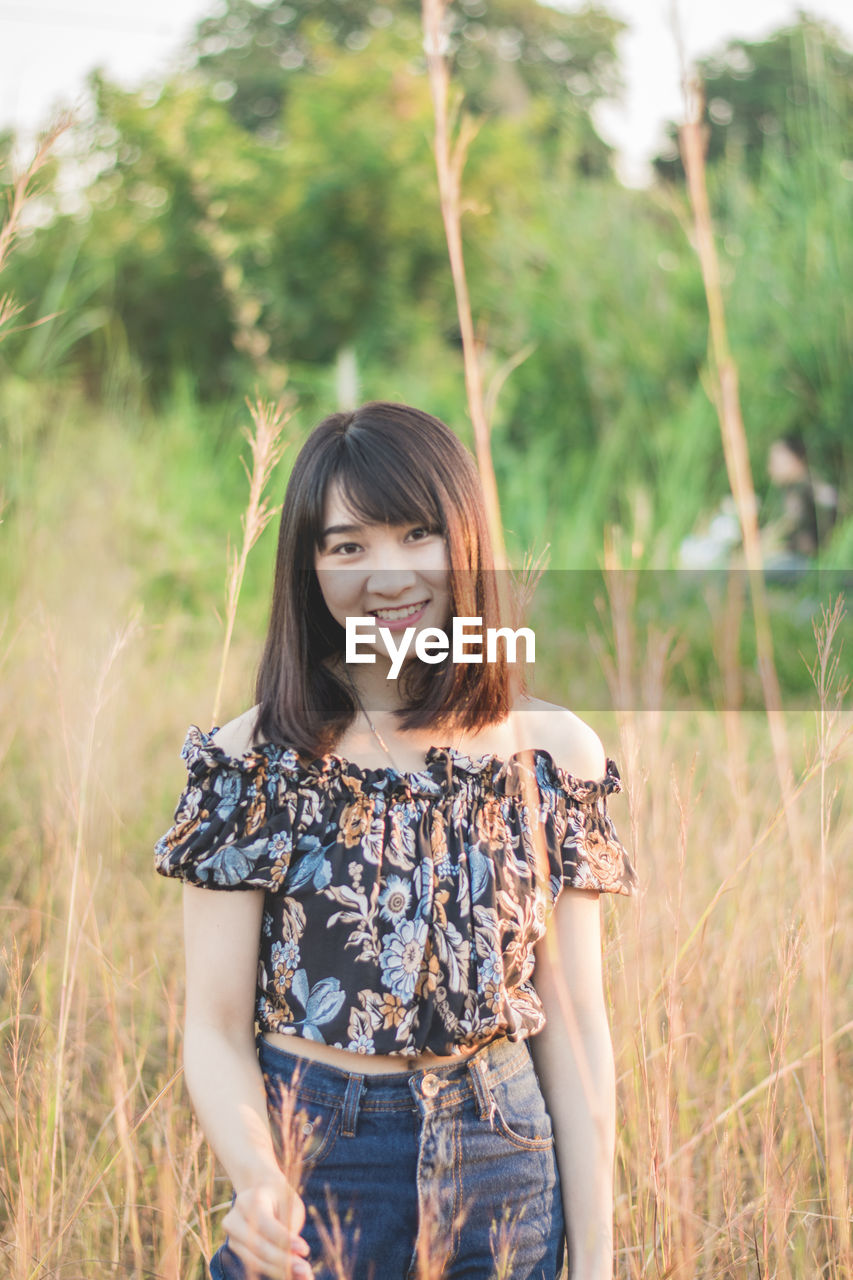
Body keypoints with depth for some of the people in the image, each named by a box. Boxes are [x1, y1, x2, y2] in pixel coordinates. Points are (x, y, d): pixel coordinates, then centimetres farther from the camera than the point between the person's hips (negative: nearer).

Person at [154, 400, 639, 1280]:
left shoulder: (554, 754, -3)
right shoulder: (251, 763, -9)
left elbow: (574, 1024, 0)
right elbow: (216, 1032, -8)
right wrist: (257, 1178, -26)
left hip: (505, 1178, 2)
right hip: (312, 1168, -2)